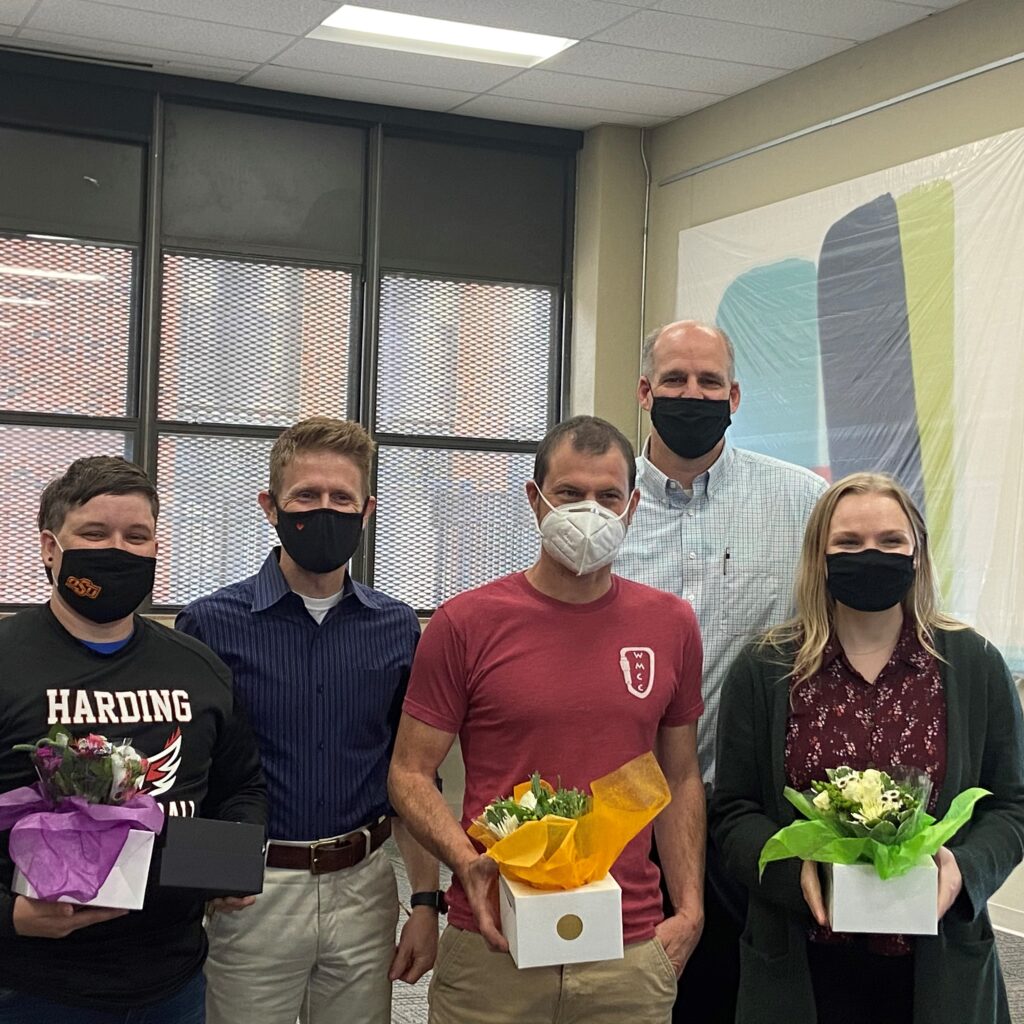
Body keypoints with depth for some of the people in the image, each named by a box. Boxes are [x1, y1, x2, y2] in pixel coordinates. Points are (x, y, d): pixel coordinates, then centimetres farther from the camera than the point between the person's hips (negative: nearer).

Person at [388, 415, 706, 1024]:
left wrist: (689, 910, 4)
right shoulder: (465, 624, -3)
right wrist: (469, 863, -16)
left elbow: (681, 778, 12)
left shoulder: (672, 625, 6)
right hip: (492, 947, -2)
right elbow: (411, 773, 0)